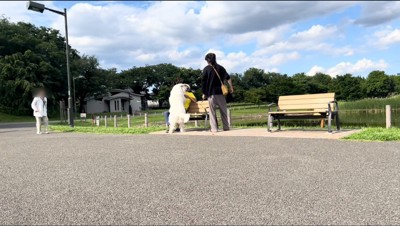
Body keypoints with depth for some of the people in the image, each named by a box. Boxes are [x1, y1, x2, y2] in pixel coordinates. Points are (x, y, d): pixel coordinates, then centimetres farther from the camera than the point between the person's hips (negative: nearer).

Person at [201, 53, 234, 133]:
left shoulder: (206, 69, 0)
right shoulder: (220, 67, 8)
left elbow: (203, 82, -3)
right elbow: (228, 78, 2)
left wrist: (204, 93, 3)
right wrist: (231, 87, 9)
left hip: (211, 93, -2)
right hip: (220, 92, 2)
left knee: (212, 112, 1)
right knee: (224, 111, 10)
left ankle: (214, 128, -2)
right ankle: (226, 127, 11)